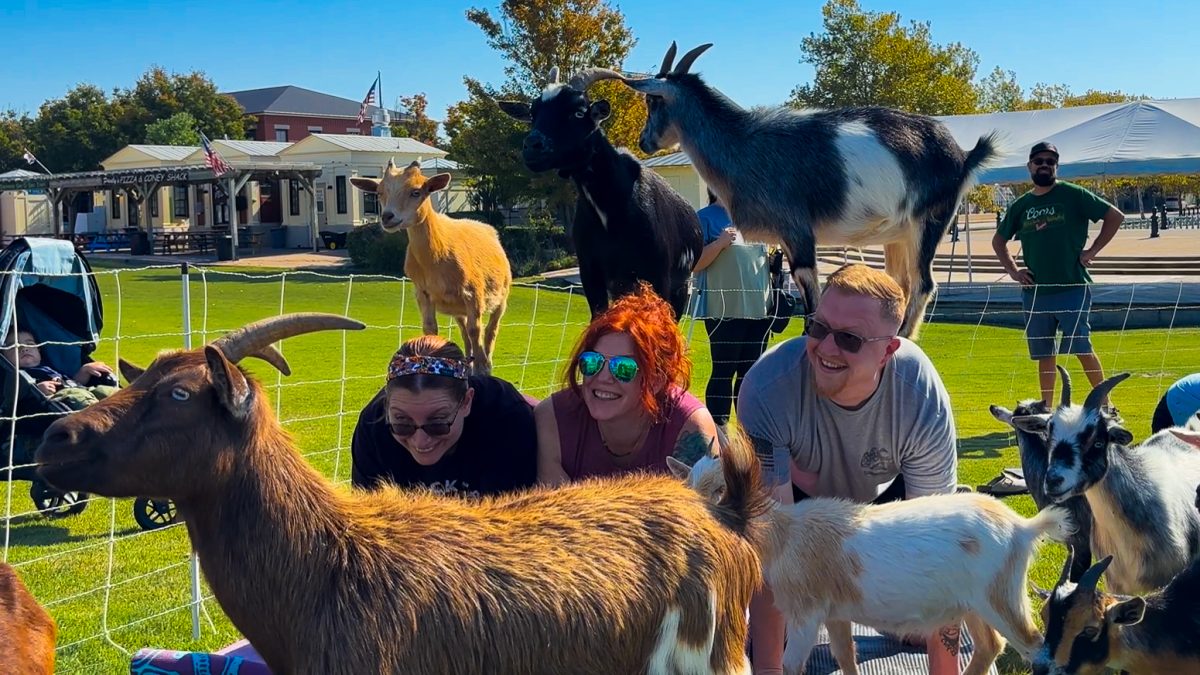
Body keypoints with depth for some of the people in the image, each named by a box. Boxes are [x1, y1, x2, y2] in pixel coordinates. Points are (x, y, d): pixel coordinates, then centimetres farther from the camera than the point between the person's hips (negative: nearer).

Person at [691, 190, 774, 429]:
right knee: (724, 371, -5)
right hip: (725, 311, -6)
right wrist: (720, 243, -21)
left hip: (759, 309, 6)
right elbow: (693, 264, -10)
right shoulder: (705, 218, -4)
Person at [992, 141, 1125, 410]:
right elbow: (999, 240, 24)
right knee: (1044, 354, 9)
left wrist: (1092, 251, -6)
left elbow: (1115, 216, -2)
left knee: (1081, 347, -8)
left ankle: (1105, 404, 4)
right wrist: (1013, 270, 10)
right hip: (1034, 292, 4)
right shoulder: (1020, 206, 11)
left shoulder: (1073, 195, -1)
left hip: (1072, 288, -4)